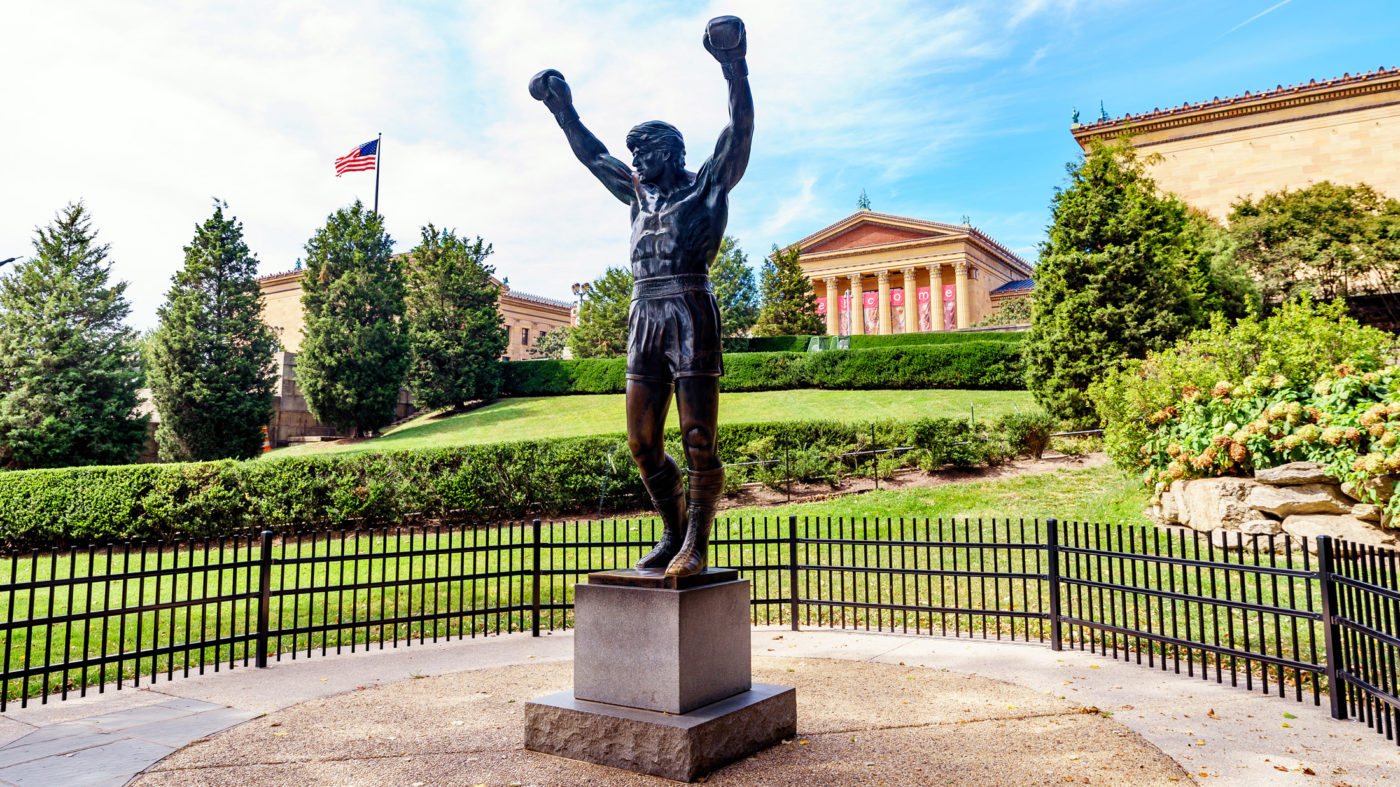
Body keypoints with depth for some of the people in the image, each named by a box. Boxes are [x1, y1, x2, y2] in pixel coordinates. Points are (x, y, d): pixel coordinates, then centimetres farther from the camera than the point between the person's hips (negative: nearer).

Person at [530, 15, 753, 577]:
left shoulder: (706, 187, 8)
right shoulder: (639, 193, 25)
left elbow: (739, 134, -4)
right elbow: (592, 155, 36)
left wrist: (735, 71, -13)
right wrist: (562, 109, 38)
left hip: (689, 310, -6)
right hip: (643, 315, 7)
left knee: (697, 437, -7)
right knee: (642, 440, 4)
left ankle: (696, 545, 1)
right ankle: (673, 535, 16)